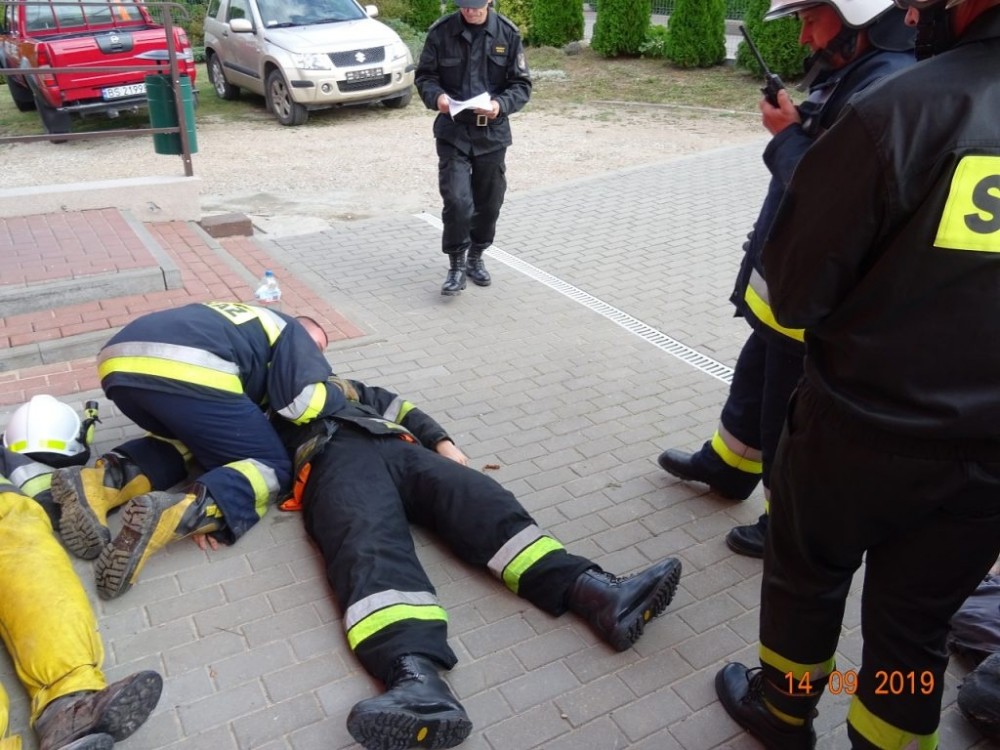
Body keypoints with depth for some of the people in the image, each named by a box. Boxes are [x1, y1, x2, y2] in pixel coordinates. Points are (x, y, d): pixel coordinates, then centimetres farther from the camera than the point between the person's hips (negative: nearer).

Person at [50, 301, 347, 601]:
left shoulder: (247, 320, 40)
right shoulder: (291, 332, 21)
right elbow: (302, 400, 5)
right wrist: (340, 396, 22)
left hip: (120, 363, 8)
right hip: (185, 372, -7)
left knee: (186, 438, 32)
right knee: (271, 467, 7)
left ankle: (100, 483, 4)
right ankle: (168, 517, -21)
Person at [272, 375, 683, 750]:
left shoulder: (351, 389, 43)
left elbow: (401, 409, 31)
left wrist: (441, 442, 12)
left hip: (395, 448, 4)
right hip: (335, 460, -3)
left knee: (475, 496, -24)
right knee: (369, 544, -34)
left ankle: (595, 592, -42)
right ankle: (416, 676, -62)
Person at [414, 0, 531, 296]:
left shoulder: (508, 33, -3)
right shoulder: (441, 31, -4)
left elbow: (522, 84, 0)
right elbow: (424, 75, 3)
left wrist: (501, 104, -20)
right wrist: (436, 96, -19)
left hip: (493, 133, 2)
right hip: (452, 132, -1)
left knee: (489, 202, 10)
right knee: (456, 201, -12)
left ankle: (475, 258, 32)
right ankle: (457, 266, 5)